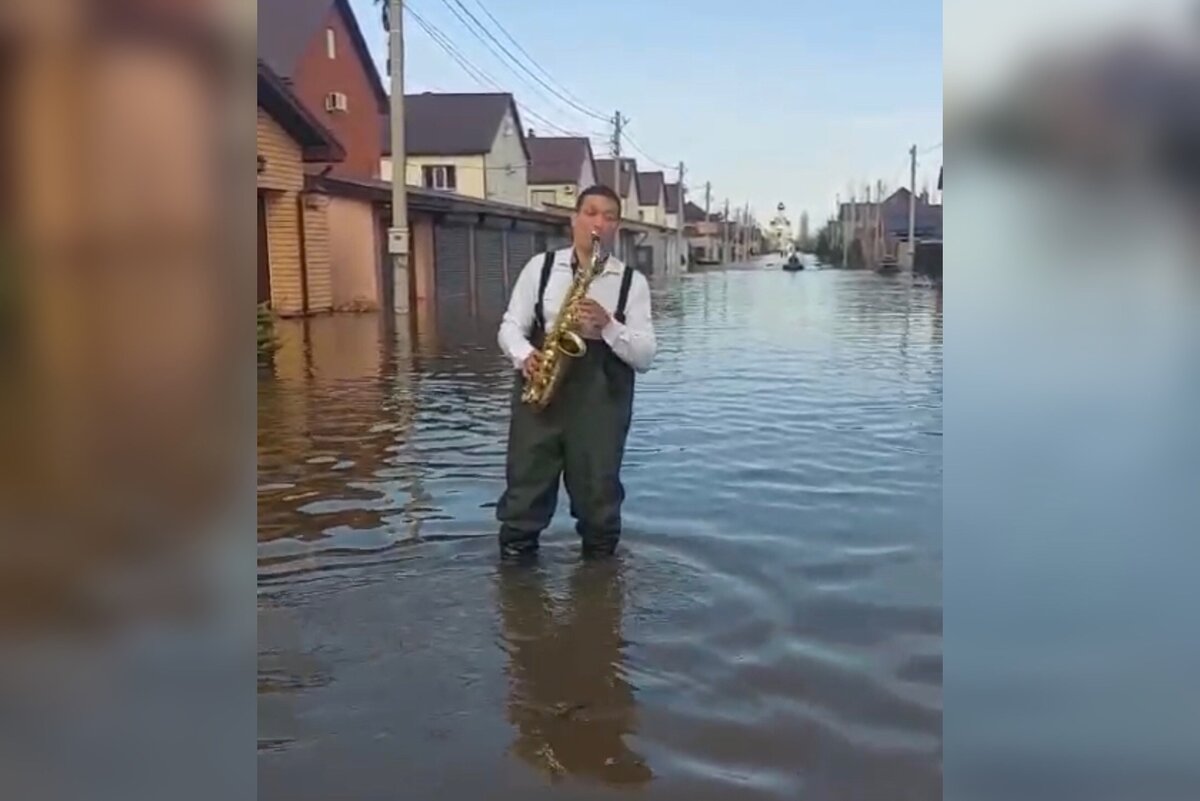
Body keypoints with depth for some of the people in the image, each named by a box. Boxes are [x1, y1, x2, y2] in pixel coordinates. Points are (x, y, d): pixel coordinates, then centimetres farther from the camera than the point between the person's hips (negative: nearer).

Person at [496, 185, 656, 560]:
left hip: (602, 396, 0)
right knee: (524, 491, 3)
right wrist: (523, 355, -12)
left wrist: (608, 325, -16)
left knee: (597, 495, 6)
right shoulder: (541, 266, 9)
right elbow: (510, 325, 9)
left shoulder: (632, 282, 5)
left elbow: (645, 356, 0)